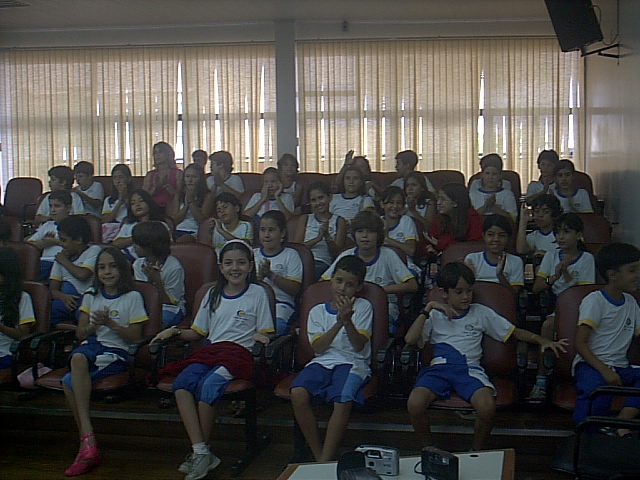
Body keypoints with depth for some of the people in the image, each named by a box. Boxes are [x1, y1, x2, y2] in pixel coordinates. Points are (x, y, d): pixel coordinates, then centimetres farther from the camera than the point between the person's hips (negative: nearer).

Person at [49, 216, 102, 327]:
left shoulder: (94, 250, 4)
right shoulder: (61, 257, 20)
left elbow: (82, 275, -12)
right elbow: (53, 290, 13)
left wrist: (64, 262, 4)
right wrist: (62, 296, -11)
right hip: (67, 300, 5)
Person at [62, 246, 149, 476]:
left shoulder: (133, 297, 5)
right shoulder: (91, 297, 20)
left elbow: (135, 336, -1)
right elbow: (80, 334, 16)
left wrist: (110, 323, -12)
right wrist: (93, 326, -5)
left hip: (116, 353, -4)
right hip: (90, 347, 4)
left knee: (70, 381, -31)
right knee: (78, 357, -35)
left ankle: (85, 445, -22)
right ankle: (87, 436, -34)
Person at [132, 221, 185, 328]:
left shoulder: (174, 267, -15)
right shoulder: (139, 264, 2)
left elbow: (170, 301, -9)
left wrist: (157, 281, -24)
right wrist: (149, 279, -16)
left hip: (170, 310, -4)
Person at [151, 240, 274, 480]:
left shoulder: (257, 293, 9)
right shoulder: (213, 294, 21)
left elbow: (264, 332, 9)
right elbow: (198, 332, 22)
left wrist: (260, 337, -14)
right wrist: (175, 332, 5)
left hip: (240, 352, -4)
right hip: (211, 350, 4)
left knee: (209, 386, -32)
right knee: (181, 383, -27)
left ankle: (199, 452, -16)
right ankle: (200, 451, -30)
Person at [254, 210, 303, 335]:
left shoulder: (290, 255, 9)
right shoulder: (253, 254, 20)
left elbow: (295, 289, -1)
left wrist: (271, 275, -10)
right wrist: (259, 277, -10)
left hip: (281, 302, -2)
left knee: (276, 323, -36)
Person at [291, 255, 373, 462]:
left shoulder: (363, 307, 9)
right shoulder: (317, 311, 14)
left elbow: (359, 345, -2)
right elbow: (317, 347, 0)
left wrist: (347, 320, -17)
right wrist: (338, 323, -10)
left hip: (352, 362, -2)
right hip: (322, 361, 3)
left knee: (343, 399, -34)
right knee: (298, 393, -28)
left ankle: (326, 460, -24)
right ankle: (317, 454, -14)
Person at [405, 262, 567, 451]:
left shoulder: (480, 313, 16)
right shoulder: (435, 315, 15)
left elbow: (514, 332, 17)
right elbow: (410, 339, 1)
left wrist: (543, 341, 3)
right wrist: (428, 308, -2)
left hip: (470, 369, 0)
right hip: (439, 367, 0)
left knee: (487, 406, -33)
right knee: (415, 404, -30)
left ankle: (476, 451, -2)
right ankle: (428, 450, 0)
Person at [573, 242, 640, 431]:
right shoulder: (594, 301, -5)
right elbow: (580, 344, -12)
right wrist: (604, 370, -23)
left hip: (620, 367, 6)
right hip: (591, 364, -6)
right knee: (594, 389, -37)